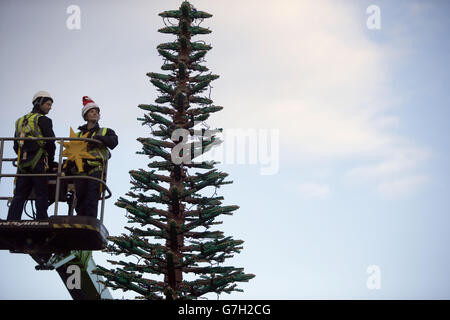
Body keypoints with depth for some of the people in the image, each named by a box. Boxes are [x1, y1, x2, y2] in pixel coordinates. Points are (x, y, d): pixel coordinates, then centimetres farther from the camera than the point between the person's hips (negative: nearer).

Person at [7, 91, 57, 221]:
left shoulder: (20, 121, 21)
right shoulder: (43, 120, 0)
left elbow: (16, 146, 20)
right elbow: (50, 142, -8)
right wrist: (51, 160, 4)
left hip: (22, 162, 6)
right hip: (38, 162, -6)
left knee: (19, 196, 4)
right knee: (41, 195, -5)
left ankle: (11, 221, -4)